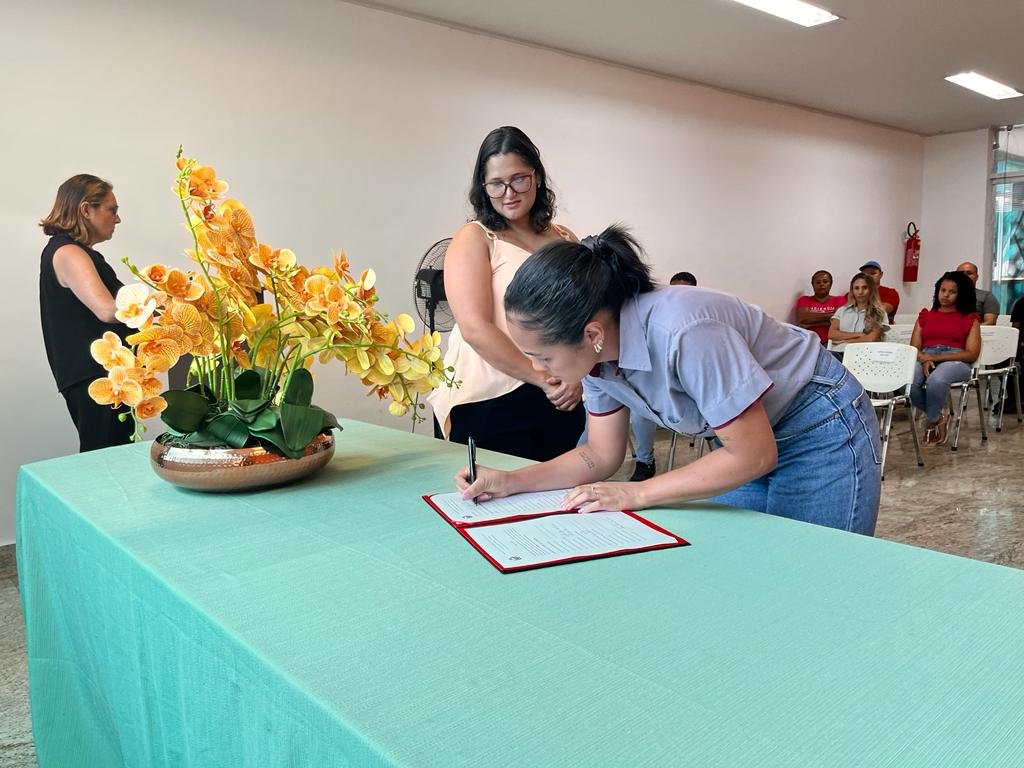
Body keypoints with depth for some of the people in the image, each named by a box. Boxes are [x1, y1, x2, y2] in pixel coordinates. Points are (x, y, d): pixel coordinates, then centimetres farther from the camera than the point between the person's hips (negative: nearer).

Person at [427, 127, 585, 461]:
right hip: (489, 406, -4)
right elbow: (476, 330, -14)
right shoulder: (473, 239, -3)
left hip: (561, 402, 5)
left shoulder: (564, 239, 11)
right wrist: (544, 380, -16)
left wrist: (576, 378, -11)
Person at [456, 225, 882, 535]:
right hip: (750, 434, 7)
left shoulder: (682, 332, -37)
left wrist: (635, 494, -25)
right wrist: (510, 481, -13)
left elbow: (754, 455, -27)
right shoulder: (599, 355, -13)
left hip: (822, 429, -6)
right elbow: (602, 455, 0)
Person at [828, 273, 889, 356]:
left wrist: (843, 340, -1)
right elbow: (831, 334, 7)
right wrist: (858, 335, -1)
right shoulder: (842, 310, 22)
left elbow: (871, 339, -2)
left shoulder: (879, 313, 13)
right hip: (837, 352, 2)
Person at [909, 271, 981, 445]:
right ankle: (939, 414, -5)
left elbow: (972, 354, 0)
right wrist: (924, 360, -13)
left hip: (956, 361, -3)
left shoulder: (970, 318, 12)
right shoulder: (925, 316, 20)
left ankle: (933, 420, -9)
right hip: (925, 359, 3)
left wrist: (935, 357, -11)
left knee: (936, 380, -39)